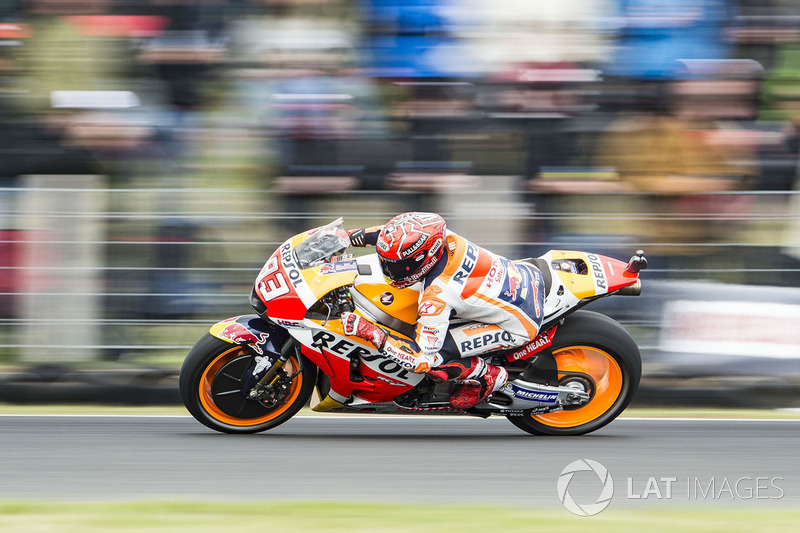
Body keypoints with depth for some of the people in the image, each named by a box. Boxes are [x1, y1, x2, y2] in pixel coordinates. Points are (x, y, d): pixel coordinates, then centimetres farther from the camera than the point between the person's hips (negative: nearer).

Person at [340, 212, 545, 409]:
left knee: (435, 355, -15)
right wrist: (358, 235, 10)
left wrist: (371, 332, -28)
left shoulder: (436, 297, -32)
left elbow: (422, 357, -26)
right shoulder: (446, 238, -13)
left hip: (520, 325, -8)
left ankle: (486, 376, 9)